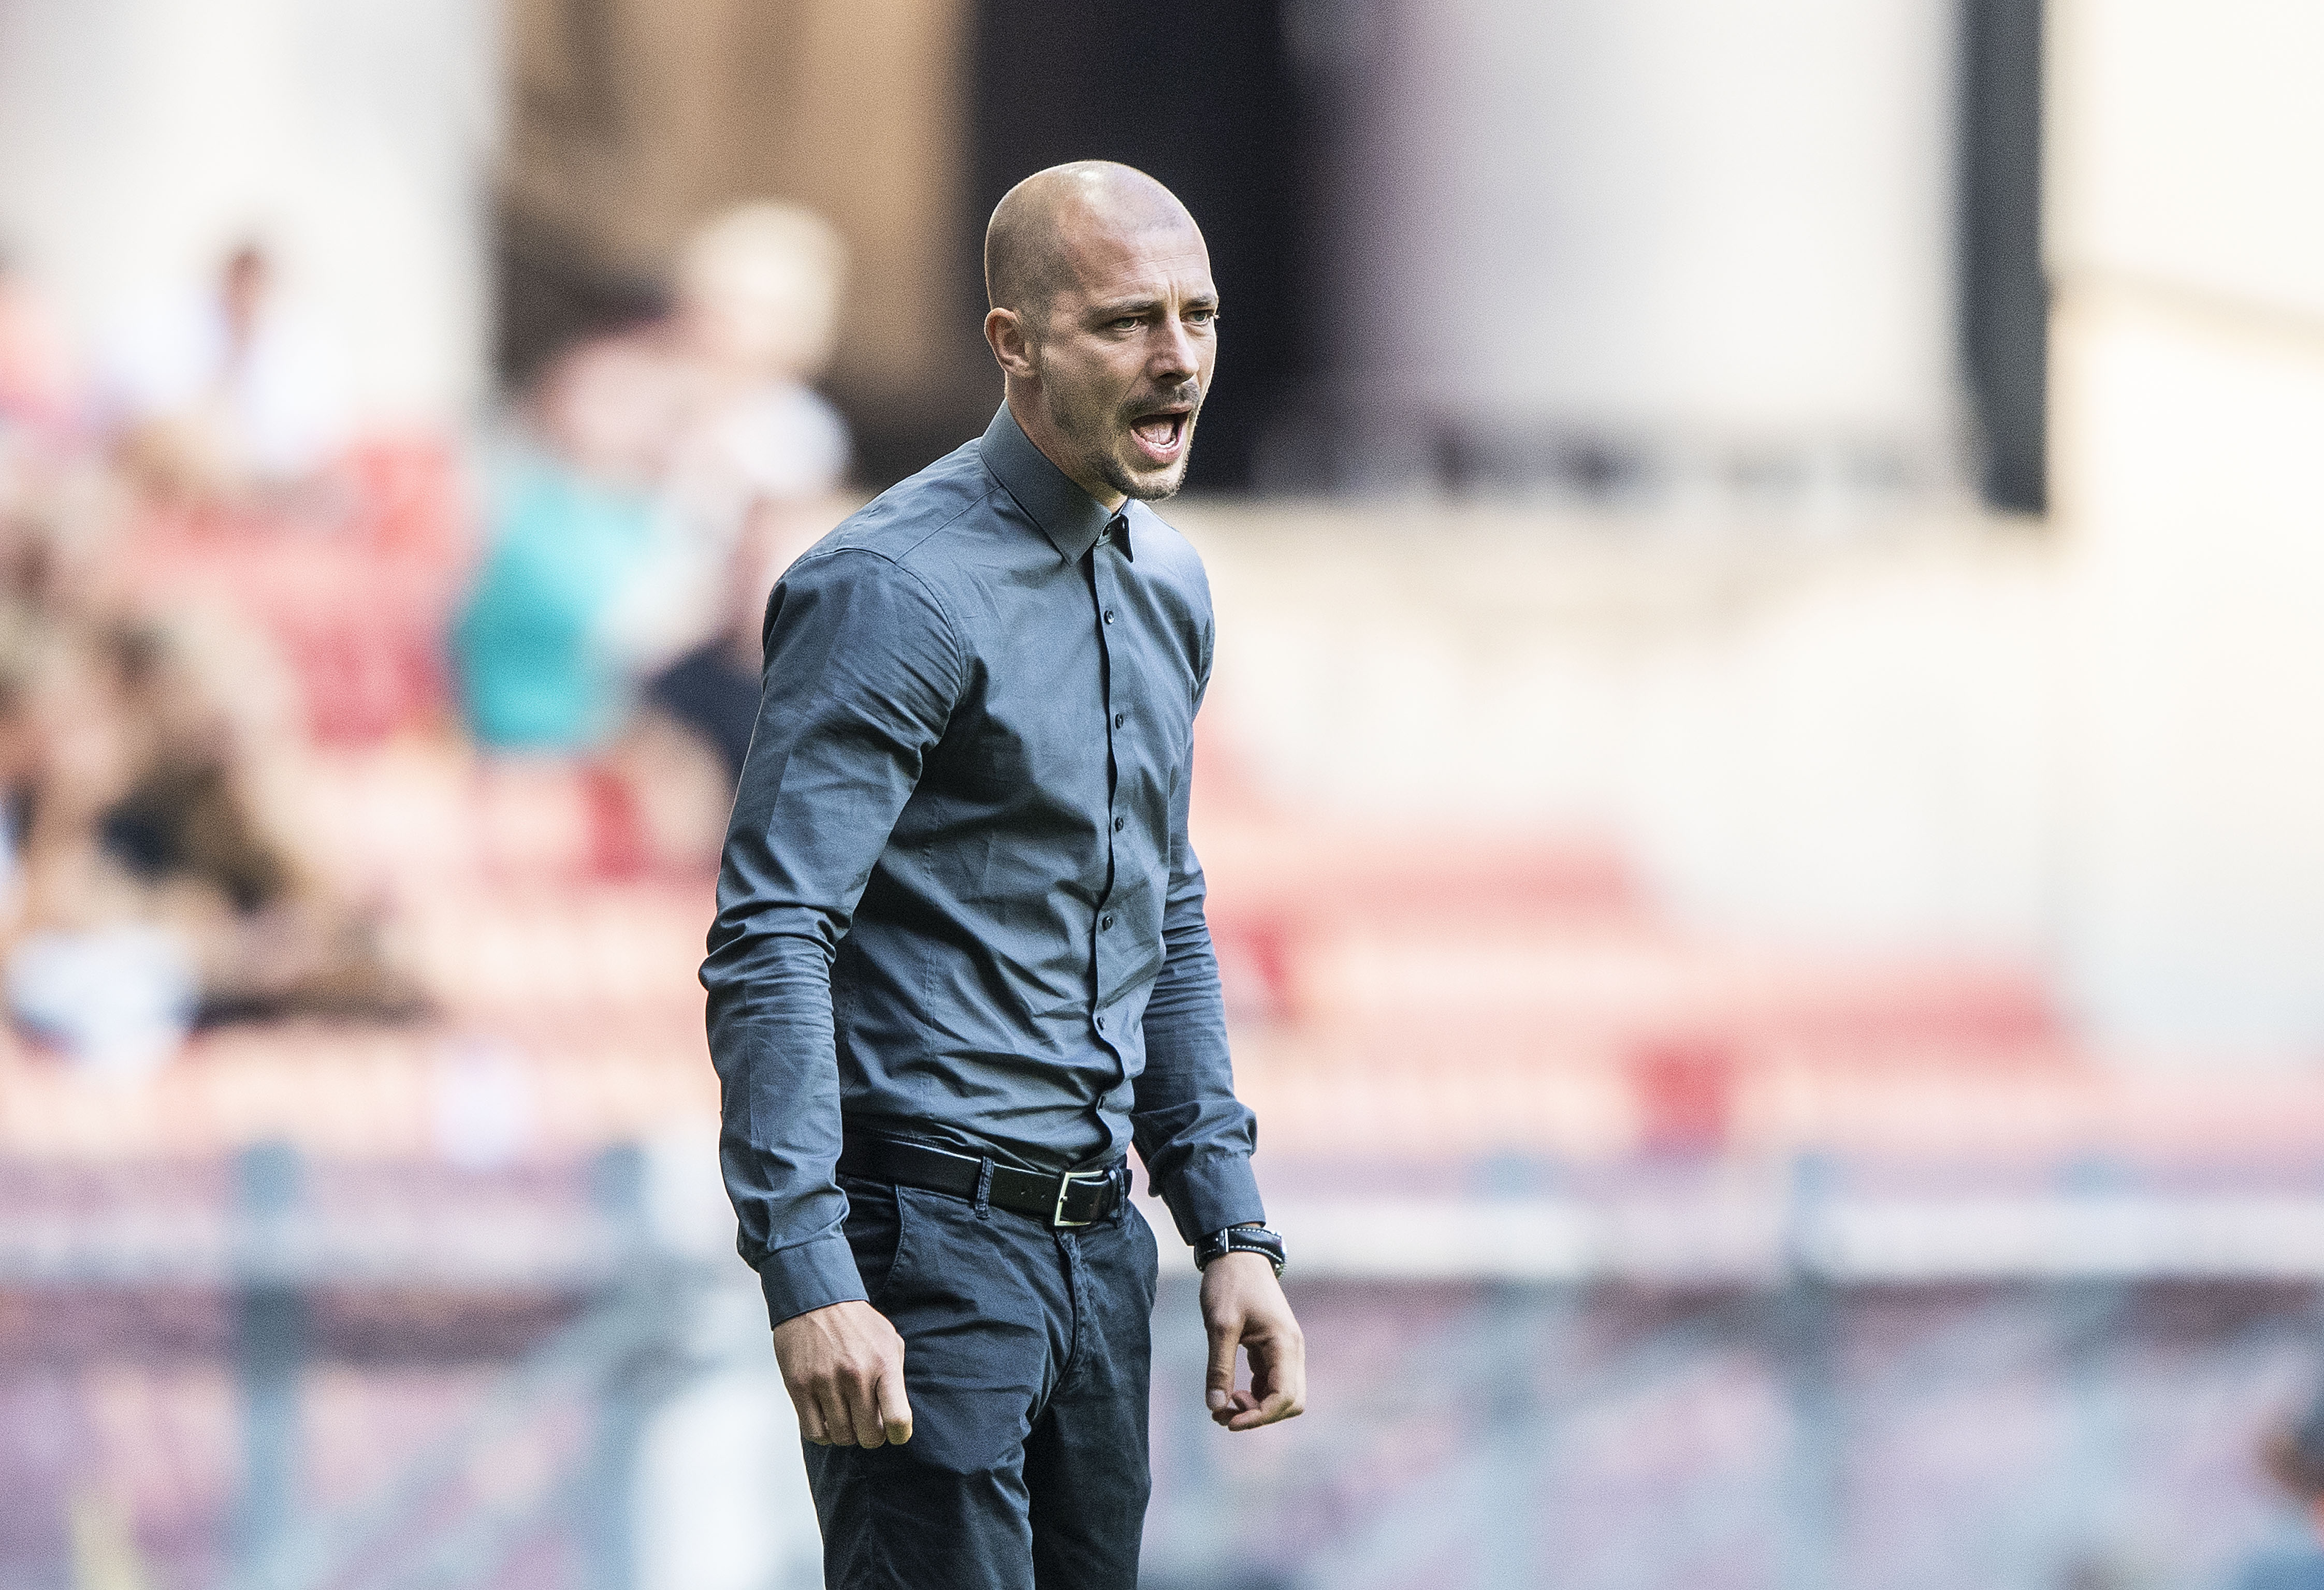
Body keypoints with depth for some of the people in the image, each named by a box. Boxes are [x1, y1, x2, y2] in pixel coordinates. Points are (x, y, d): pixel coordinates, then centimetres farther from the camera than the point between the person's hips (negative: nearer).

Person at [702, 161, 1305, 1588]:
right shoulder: (893, 593, -14)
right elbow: (770, 945, -19)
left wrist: (1234, 1231, 17)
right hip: (927, 1238, -8)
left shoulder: (1170, 587, 13)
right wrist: (808, 1279, -26)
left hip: (1099, 1242, 8)